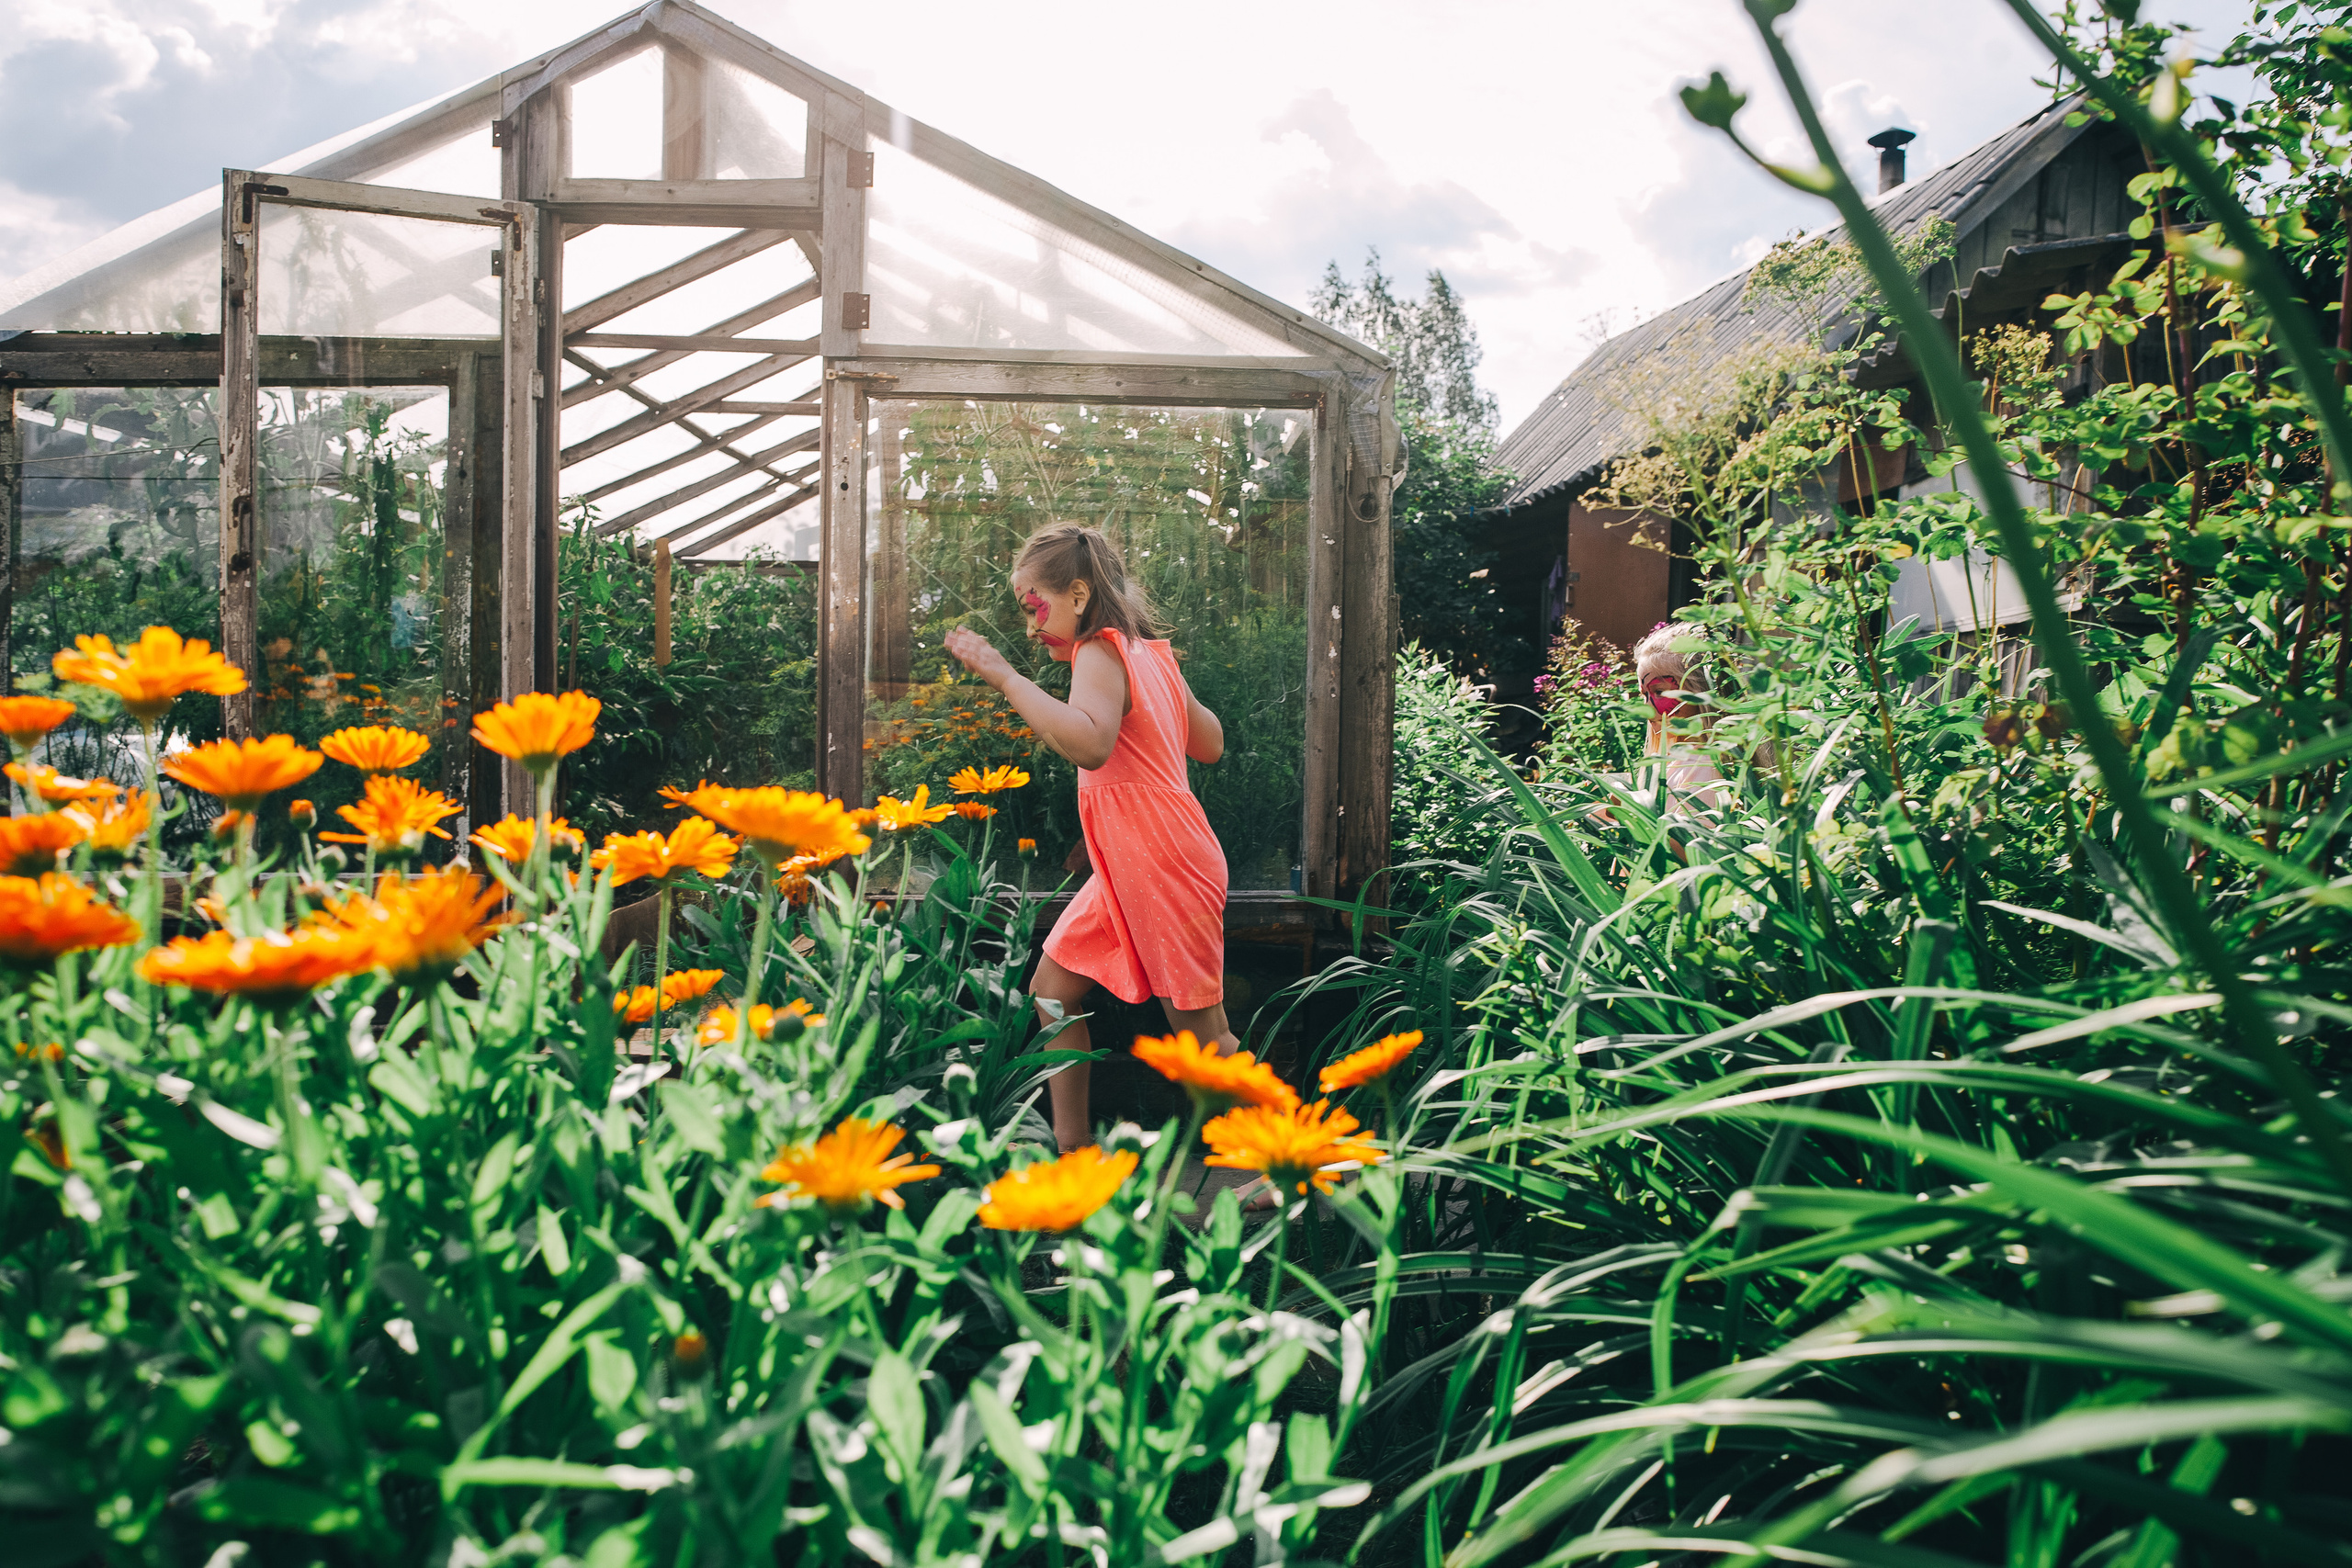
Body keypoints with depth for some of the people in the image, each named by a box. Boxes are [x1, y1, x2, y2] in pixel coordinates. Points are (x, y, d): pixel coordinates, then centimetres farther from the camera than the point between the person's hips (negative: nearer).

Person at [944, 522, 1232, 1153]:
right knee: (1052, 989, 11)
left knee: (1201, 1030, 0)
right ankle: (1071, 1143, 18)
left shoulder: (1101, 653, -17)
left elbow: (1091, 744, -38)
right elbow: (1211, 743, 18)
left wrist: (1005, 676, -33)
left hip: (1168, 869, -10)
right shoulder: (1149, 653, 11)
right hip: (1126, 871, 10)